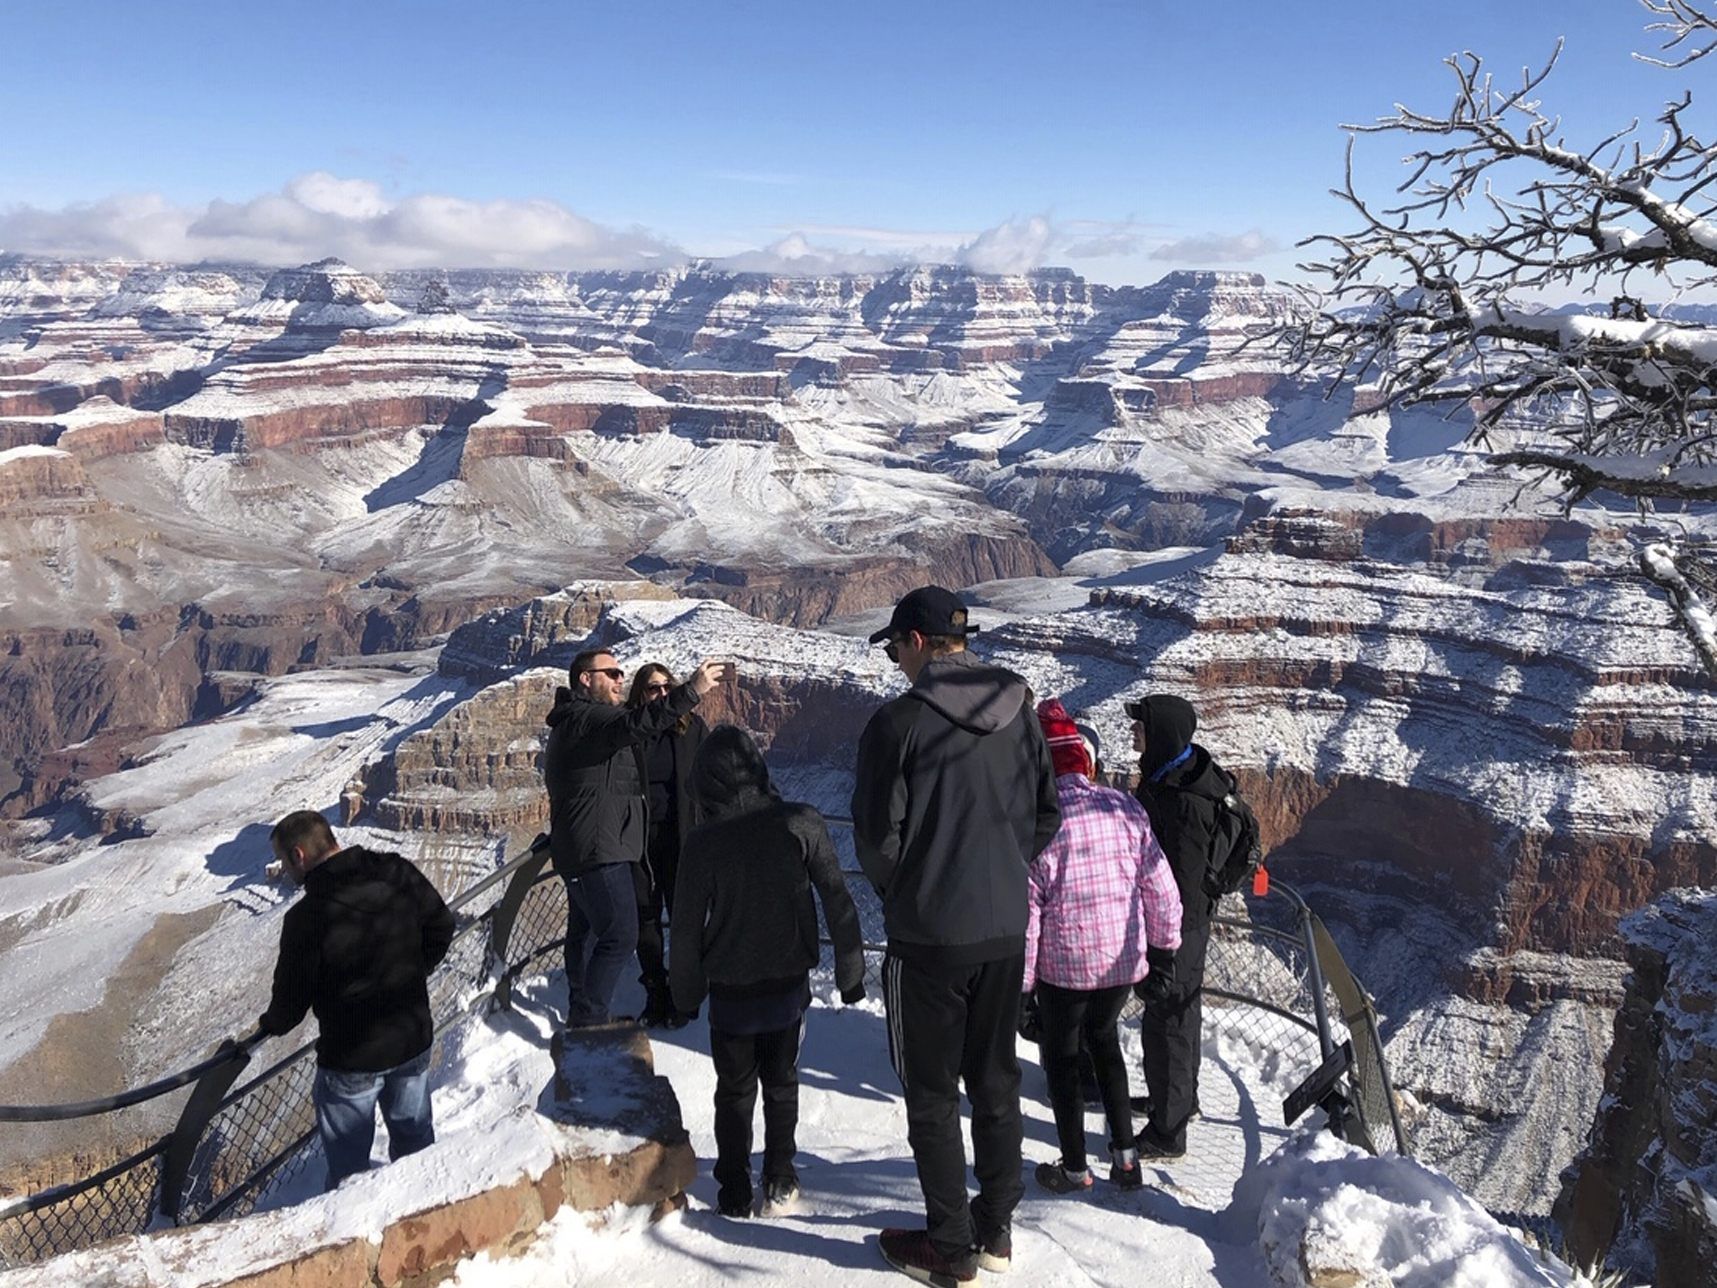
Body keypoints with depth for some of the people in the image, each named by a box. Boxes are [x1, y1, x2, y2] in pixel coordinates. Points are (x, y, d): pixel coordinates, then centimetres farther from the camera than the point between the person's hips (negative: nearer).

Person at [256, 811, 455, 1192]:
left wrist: (269, 1025, 9)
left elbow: (292, 997, -14)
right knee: (414, 1137, 25)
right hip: (414, 1039, 6)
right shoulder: (398, 874, -11)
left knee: (347, 1162, 15)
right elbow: (441, 925, 3)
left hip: (352, 1059, -6)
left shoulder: (306, 918, -25)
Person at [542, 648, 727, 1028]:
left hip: (580, 851, 11)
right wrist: (691, 691, -41)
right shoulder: (583, 718, -16)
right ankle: (589, 1021, -9)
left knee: (586, 932, 19)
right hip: (598, 850, -11)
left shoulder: (572, 723, 20)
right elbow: (633, 725, -36)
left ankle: (581, 1017, 29)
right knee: (620, 936, -11)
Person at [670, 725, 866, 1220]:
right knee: (781, 1084, 20)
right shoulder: (802, 824, -14)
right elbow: (838, 902, -9)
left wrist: (686, 992, 6)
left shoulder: (703, 842, -16)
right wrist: (850, 972, 2)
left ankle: (735, 1192, 25)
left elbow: (687, 927, -9)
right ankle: (779, 1184, 25)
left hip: (730, 992, -1)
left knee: (734, 1091, 17)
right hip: (789, 984, 1)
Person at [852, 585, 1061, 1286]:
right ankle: (996, 1230, 30)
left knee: (932, 1095, 9)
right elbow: (1046, 816, 9)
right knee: (996, 1083, 18)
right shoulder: (1018, 714, 1)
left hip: (927, 937, -5)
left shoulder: (899, 721, -16)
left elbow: (876, 834, -12)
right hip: (1006, 930, 6)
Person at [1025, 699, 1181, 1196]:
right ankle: (1124, 1154, 25)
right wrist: (1164, 948, 12)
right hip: (1124, 959, 4)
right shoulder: (1125, 807, -5)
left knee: (1061, 1055, 15)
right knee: (1103, 1036, 26)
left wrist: (1021, 979, -5)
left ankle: (1075, 1168, 24)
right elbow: (1160, 885, 0)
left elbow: (1025, 907, -14)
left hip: (1064, 964, -4)